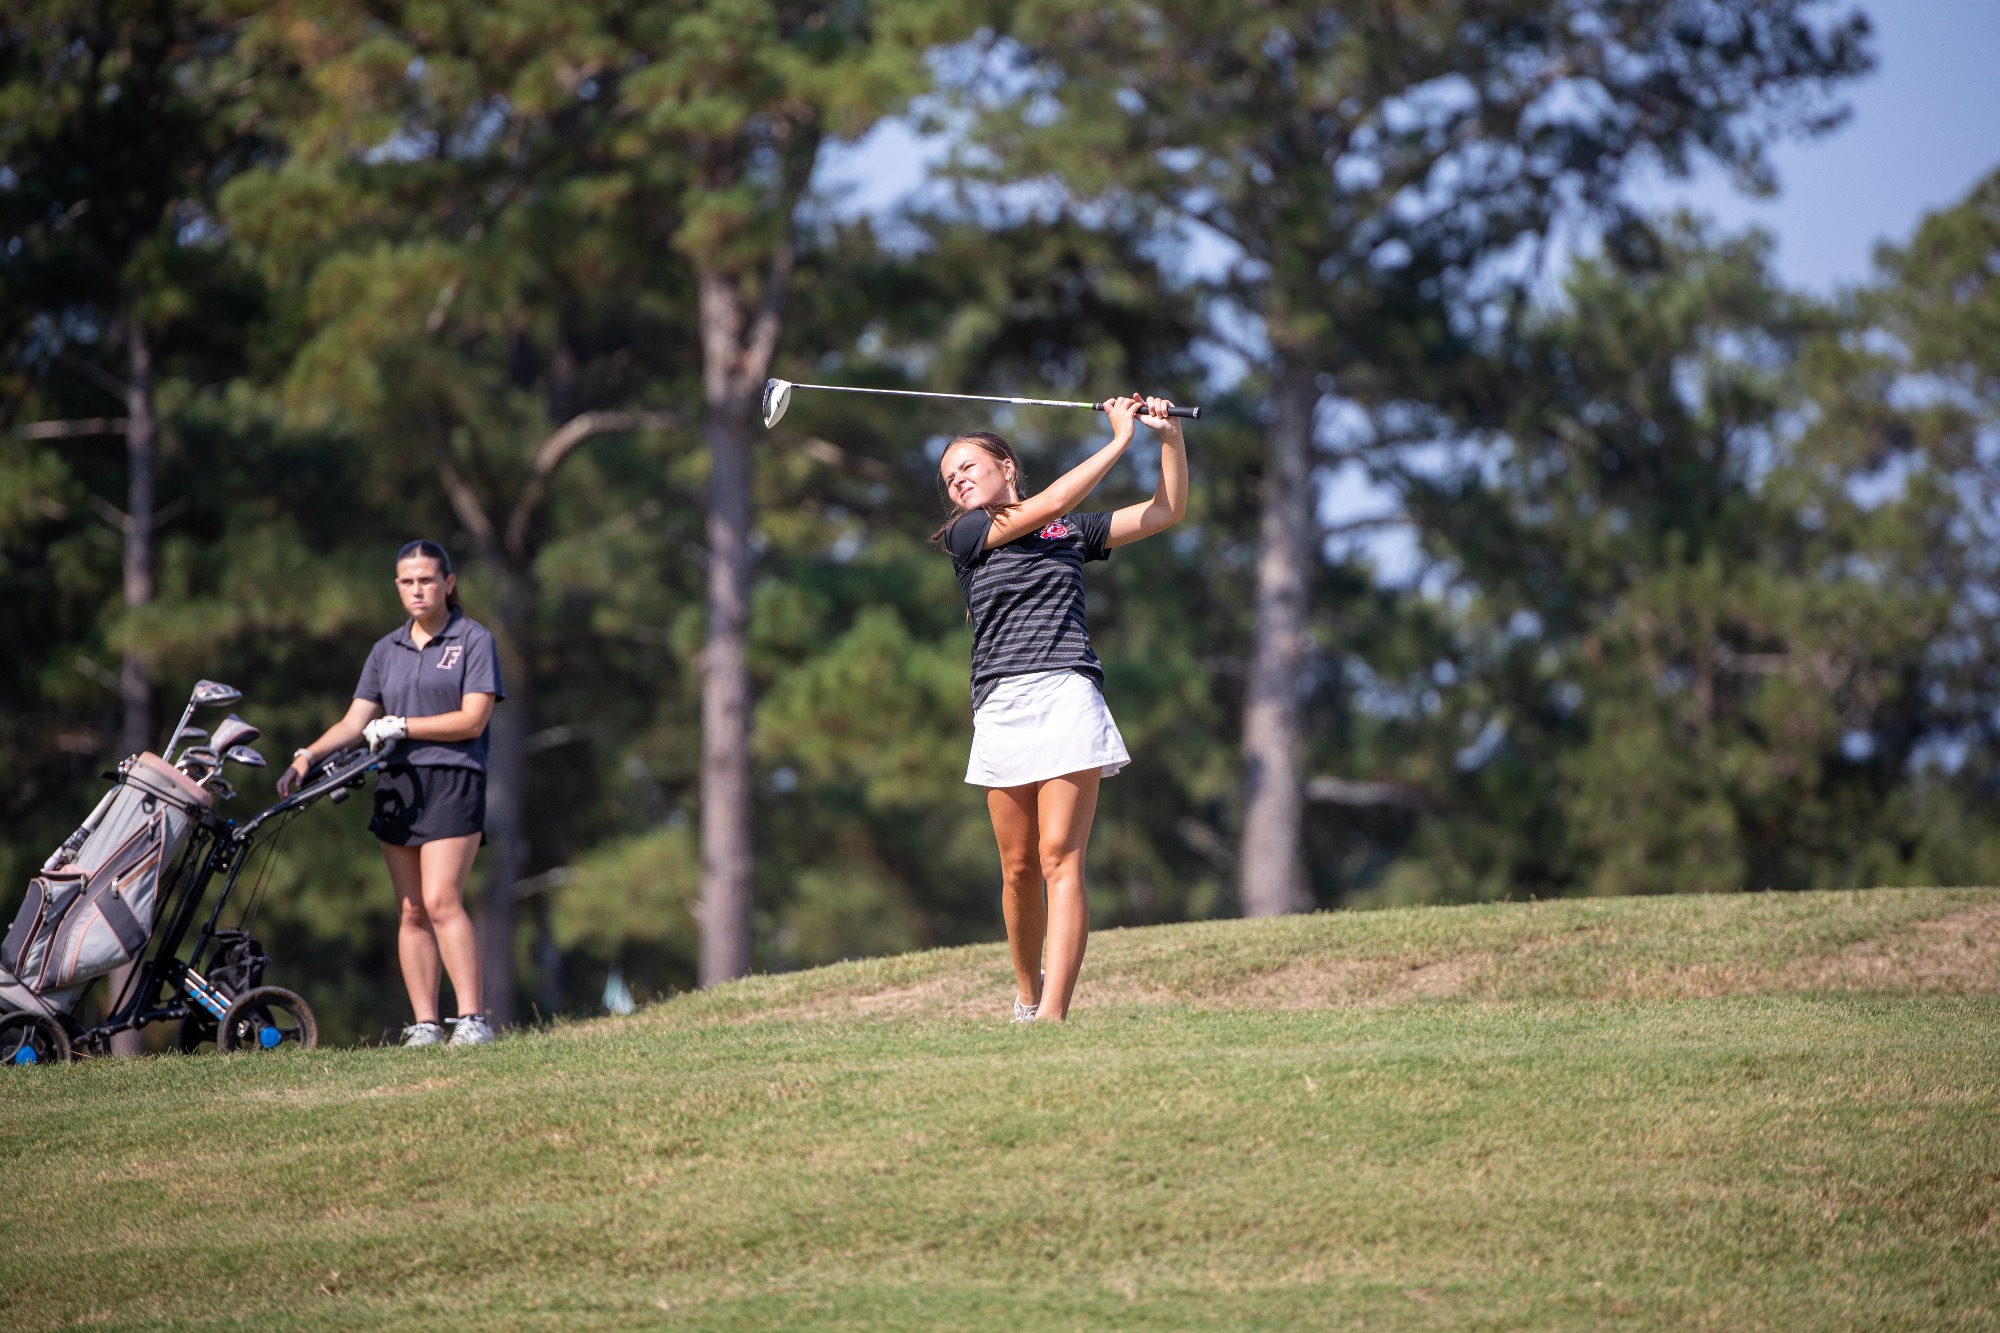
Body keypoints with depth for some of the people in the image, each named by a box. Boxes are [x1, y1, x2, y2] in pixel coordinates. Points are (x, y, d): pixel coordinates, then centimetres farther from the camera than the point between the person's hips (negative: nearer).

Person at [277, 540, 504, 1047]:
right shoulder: (387, 650, 16)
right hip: (398, 785, 5)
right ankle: (423, 1025, 2)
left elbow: (472, 720, -8)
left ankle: (472, 1019, -18)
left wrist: (399, 727, -9)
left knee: (441, 902, -17)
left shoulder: (474, 640, 1)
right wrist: (307, 756, -4)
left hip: (452, 782, -5)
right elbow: (355, 723, 12)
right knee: (411, 911, 2)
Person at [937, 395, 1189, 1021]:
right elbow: (1044, 506, -2)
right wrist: (1120, 439, 1)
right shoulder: (964, 535, 11)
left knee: (1059, 858, -12)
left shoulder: (1072, 530, 18)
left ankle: (1051, 1015, -21)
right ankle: (1027, 996, 24)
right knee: (1019, 867, 3)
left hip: (1066, 694, -1)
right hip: (1000, 705, 1)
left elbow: (1166, 511, 21)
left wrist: (1171, 435, 8)